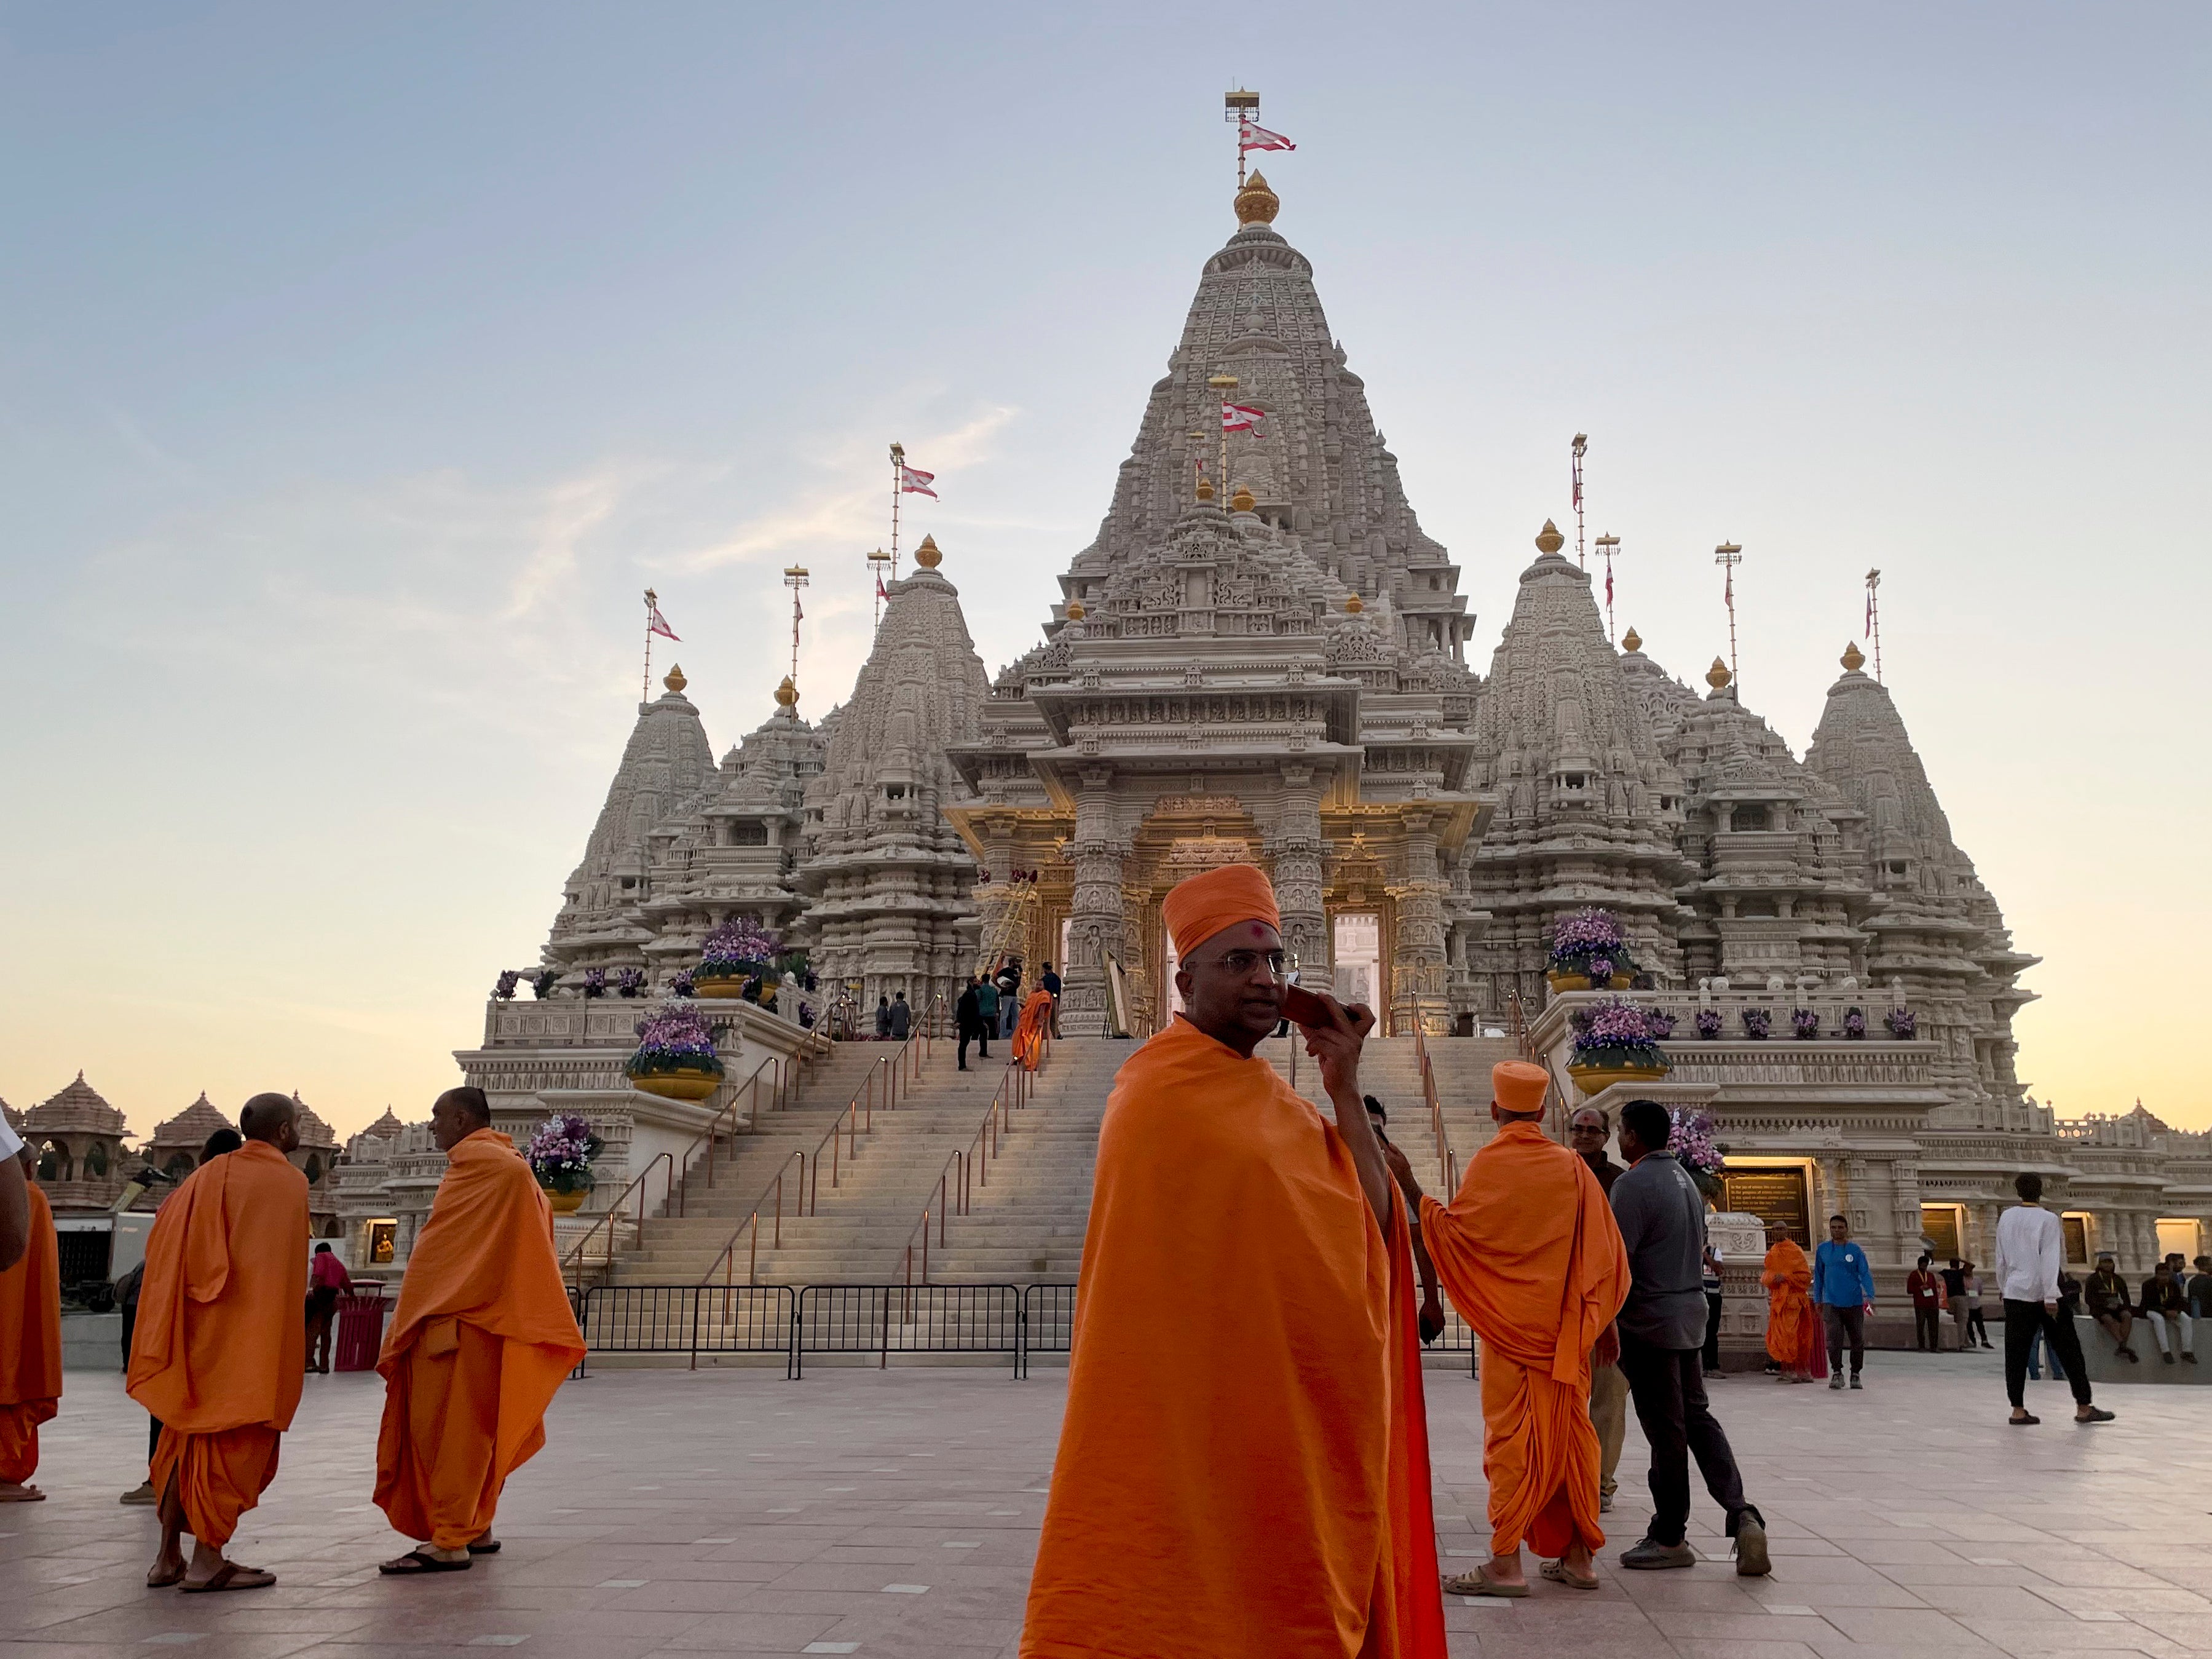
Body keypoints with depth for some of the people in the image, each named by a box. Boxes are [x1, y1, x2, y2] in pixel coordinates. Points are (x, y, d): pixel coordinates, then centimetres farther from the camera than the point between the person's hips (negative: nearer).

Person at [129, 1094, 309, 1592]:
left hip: (196, 1325, 6)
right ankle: (207, 1559, 0)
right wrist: (283, 1341, -3)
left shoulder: (211, 1174, 9)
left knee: (189, 1433, 15)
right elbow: (287, 1272, -10)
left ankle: (168, 1556, 17)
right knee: (235, 1440, 1)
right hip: (251, 1330, -6)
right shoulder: (286, 1182, -8)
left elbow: (164, 1236, 8)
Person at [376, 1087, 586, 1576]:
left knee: (446, 1428, -9)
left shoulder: (478, 1162, -12)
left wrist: (411, 1320, -11)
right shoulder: (507, 1164, 18)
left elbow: (443, 1249, -16)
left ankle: (448, 1542, -9)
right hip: (482, 1320, 10)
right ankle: (476, 1529, 21)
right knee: (473, 1429, 15)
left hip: (458, 1317, -10)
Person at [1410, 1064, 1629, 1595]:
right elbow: (1606, 1252, 4)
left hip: (1509, 1325, -3)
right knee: (1569, 1434, 10)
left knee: (1510, 1437, -2)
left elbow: (1452, 1232, -14)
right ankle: (1579, 1556, 13)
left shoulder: (1489, 1164, -8)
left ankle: (1506, 1563, -6)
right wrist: (1604, 1322, 11)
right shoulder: (1573, 1167, 3)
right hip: (1567, 1329, 4)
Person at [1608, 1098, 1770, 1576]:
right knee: (1697, 1417, 13)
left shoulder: (1634, 1184, -17)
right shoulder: (1685, 1179, 11)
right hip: (1688, 1312, 8)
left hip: (1650, 1321, -8)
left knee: (1665, 1431, 0)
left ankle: (1670, 1538, 11)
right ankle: (1741, 1514, 0)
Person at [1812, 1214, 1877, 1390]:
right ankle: (1837, 1373, -1)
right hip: (1831, 1303, 0)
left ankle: (1855, 1374, 21)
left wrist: (1869, 1296, -18)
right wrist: (1817, 1300, 12)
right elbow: (1818, 1275, 13)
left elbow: (1865, 1274, -4)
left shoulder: (1856, 1250, 1)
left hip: (1854, 1303, 0)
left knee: (1858, 1340, 7)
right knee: (1834, 1339, -11)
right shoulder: (1823, 1250, 5)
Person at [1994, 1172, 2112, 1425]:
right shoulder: (2047, 1219, -8)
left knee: (2016, 1352, 3)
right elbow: (2049, 1260, -14)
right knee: (2068, 1350, 6)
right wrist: (2051, 1297, -16)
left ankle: (2018, 1409, 1)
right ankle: (2084, 1407, 10)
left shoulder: (2006, 1218, 5)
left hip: (2015, 1293, 4)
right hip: (2043, 1294, -4)